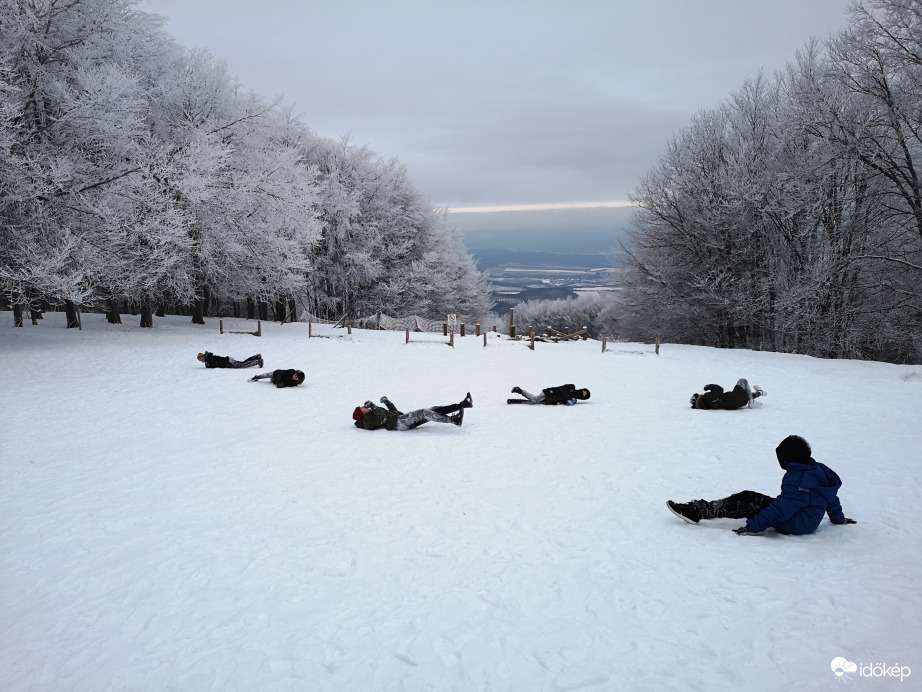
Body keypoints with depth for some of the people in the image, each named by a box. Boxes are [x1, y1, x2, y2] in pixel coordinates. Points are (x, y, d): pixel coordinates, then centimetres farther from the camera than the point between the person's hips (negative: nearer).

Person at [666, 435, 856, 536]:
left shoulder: (797, 480, -27)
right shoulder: (819, 470, 2)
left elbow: (781, 508, -28)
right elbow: (831, 498, 16)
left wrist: (752, 527, -25)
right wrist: (839, 519, 34)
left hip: (793, 525, -10)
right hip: (806, 521, 10)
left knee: (744, 502, -11)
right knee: (747, 497, 6)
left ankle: (697, 511, -8)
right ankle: (700, 508, 5)